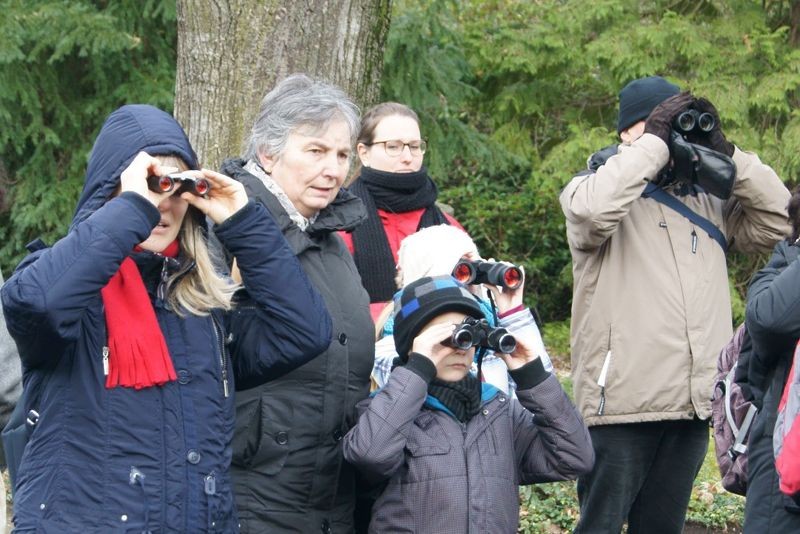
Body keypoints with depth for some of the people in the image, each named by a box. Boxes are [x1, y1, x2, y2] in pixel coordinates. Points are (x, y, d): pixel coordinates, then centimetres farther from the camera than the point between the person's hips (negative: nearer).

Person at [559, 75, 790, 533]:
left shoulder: (707, 199, 16)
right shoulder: (599, 185, 1)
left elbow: (776, 221, 10)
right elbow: (591, 210, -23)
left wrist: (723, 153, 2)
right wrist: (654, 144, -14)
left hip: (694, 406, 5)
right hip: (623, 402, -5)